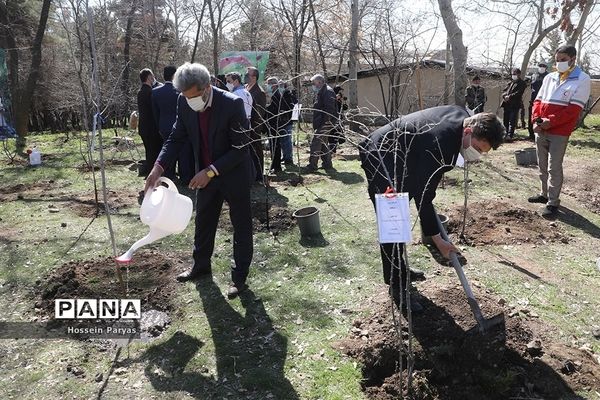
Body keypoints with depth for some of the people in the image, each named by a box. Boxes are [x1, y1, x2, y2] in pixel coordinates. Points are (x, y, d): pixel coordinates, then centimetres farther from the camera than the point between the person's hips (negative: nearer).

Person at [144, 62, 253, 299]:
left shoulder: (232, 104, -27)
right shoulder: (184, 103, -11)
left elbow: (240, 149, -24)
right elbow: (177, 138, -4)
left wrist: (211, 171, -28)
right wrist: (159, 167, -19)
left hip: (234, 173, -5)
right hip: (205, 173, 6)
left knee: (241, 226, 7)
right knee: (203, 221, 18)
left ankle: (239, 276, 20)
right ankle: (201, 265, 39)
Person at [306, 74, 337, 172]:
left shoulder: (327, 91, -13)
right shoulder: (322, 92, 20)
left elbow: (329, 109, -22)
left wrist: (325, 121, -24)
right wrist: (316, 123, 19)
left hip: (325, 123, -11)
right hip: (322, 123, 11)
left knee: (315, 143, -12)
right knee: (324, 143, 16)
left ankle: (312, 165, -11)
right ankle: (327, 164, 24)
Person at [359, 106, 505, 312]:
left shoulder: (463, 115, -7)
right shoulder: (440, 145, -35)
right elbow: (423, 195, -30)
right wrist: (437, 239, -22)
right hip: (380, 160, -10)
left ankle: (397, 269, 34)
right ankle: (396, 285, 0)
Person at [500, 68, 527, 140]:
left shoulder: (522, 83, 3)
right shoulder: (510, 82, 23)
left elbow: (519, 93, -10)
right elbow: (504, 91, 15)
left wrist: (510, 96, -17)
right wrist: (505, 96, -6)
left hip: (515, 105, -6)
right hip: (506, 104, 6)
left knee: (512, 121, -11)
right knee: (506, 120, 8)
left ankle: (510, 135, -15)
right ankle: (506, 134, 17)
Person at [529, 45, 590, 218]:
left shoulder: (582, 79, -4)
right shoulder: (549, 77, 13)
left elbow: (574, 109, -12)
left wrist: (550, 122, -18)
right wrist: (536, 119, -6)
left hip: (559, 133, -6)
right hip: (540, 130, 6)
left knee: (554, 168, -4)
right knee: (542, 165, 14)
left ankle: (553, 202, 4)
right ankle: (544, 194, 28)